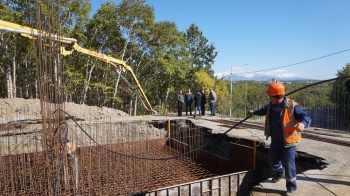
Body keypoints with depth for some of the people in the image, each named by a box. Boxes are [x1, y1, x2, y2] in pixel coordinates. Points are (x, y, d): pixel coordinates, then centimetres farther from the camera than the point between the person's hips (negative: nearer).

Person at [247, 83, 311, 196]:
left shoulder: (292, 106, -22)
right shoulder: (271, 105, -1)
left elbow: (306, 117, -25)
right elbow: (264, 110, 21)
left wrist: (303, 124, -48)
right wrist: (254, 113, 39)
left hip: (288, 142, -7)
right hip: (275, 141, 7)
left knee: (289, 165, -5)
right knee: (272, 160, 21)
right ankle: (279, 172, 54)